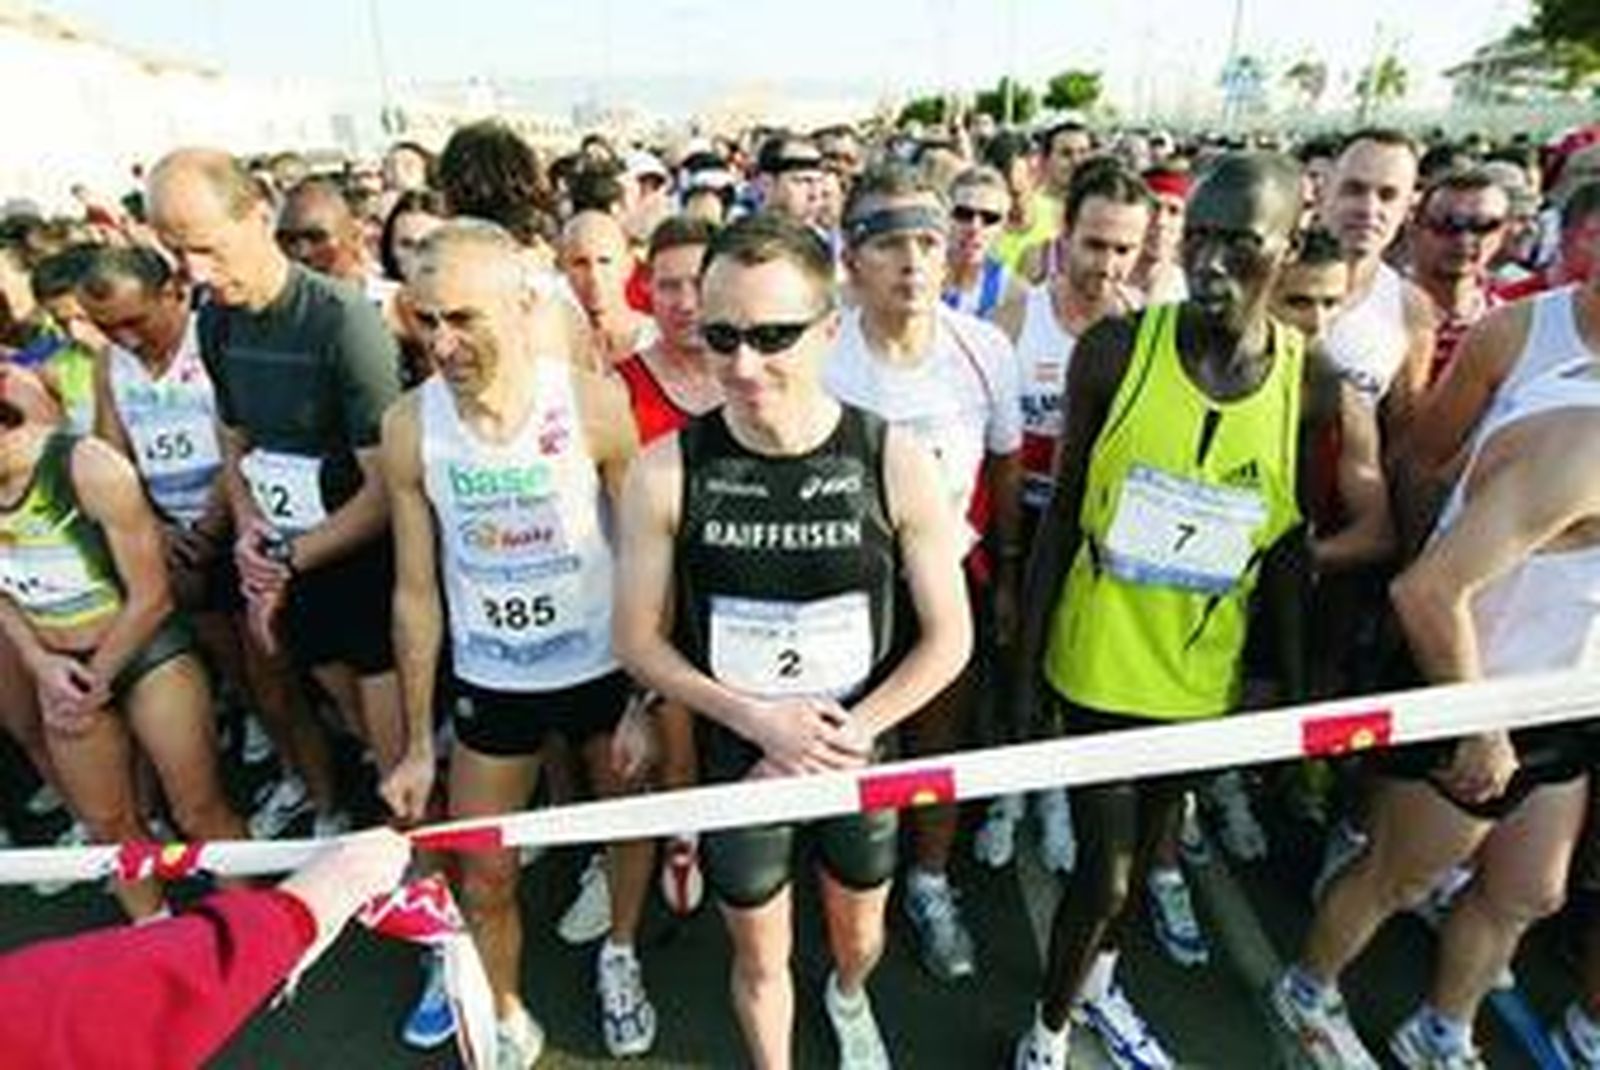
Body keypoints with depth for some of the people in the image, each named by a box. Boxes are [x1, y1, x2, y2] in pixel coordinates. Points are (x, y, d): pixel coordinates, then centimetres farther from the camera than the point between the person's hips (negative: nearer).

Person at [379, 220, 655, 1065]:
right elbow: (417, 592, -4)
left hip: (605, 666, -1)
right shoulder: (409, 428, -12)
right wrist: (416, 744, 0)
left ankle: (619, 957, 51)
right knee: (483, 878, 11)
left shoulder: (593, 404, -18)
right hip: (490, 681, 1)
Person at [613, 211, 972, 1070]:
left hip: (860, 759, 1)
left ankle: (848, 998, 64)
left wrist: (841, 737, -18)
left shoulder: (894, 462, -18)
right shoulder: (666, 472, -17)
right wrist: (758, 720, -20)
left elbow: (949, 638, -10)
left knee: (860, 932, 27)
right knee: (759, 958, 20)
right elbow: (639, 640, -8)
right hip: (736, 762, -1)